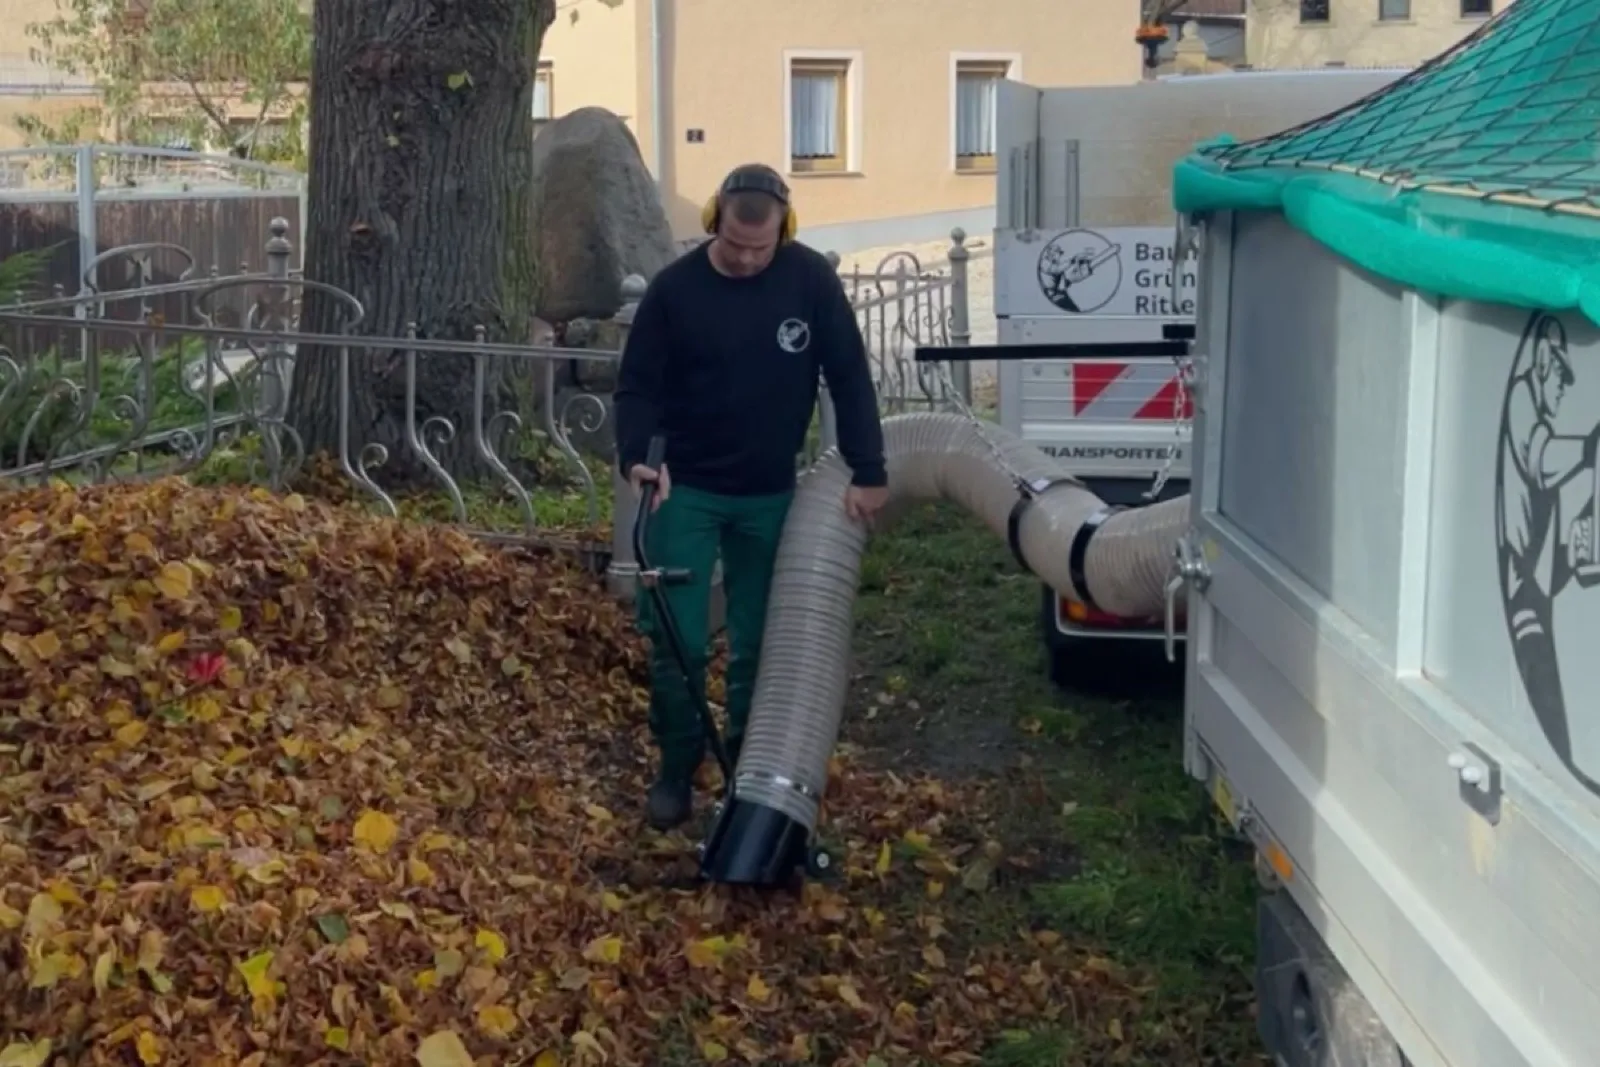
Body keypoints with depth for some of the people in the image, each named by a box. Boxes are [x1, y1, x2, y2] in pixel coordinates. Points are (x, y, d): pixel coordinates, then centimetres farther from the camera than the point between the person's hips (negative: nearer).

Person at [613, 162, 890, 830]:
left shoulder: (812, 280, -9)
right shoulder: (675, 288, -11)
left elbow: (849, 379, -4)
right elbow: (638, 387, -6)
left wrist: (868, 473, -6)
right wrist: (637, 458, -23)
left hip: (770, 495, 1)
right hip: (685, 491, -1)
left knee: (759, 645, 8)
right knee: (677, 642, -3)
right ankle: (677, 770, 16)